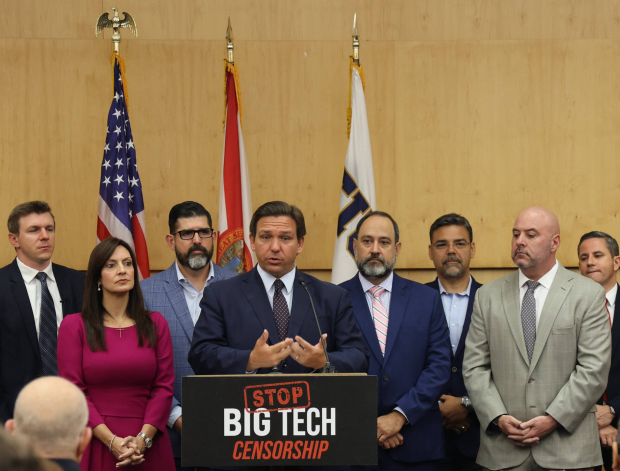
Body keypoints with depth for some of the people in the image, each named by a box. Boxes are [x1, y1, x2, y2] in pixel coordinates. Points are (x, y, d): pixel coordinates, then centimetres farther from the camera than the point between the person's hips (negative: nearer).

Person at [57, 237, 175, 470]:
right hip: (95, 445, -2)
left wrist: (143, 438, -12)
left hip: (148, 449, 2)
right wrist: (112, 441, -15)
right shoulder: (74, 326, 2)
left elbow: (164, 386, 3)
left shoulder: (156, 324, 9)